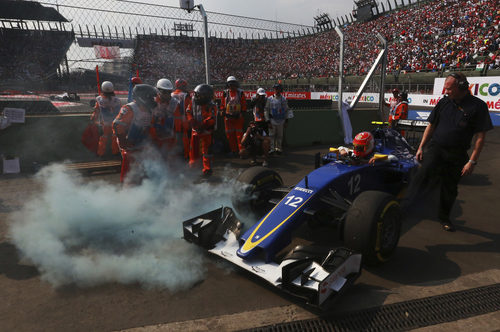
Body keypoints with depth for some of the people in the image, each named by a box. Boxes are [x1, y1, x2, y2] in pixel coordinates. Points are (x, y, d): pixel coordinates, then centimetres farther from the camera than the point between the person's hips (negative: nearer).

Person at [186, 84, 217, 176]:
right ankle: (193, 160, 39)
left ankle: (207, 169, 12)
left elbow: (211, 119, -22)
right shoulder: (194, 101, 1)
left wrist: (201, 125, -26)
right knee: (193, 147, 16)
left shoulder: (211, 106, -16)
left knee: (206, 150, 1)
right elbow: (188, 112, 6)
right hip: (195, 129, 5)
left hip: (206, 131, -5)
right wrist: (192, 122, -8)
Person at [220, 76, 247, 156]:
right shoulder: (225, 93, 6)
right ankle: (234, 150, 15)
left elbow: (244, 104, 4)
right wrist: (223, 112, 1)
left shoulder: (240, 92, 2)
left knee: (239, 134, -4)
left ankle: (242, 150, 1)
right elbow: (222, 104, 11)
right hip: (228, 117, 2)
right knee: (230, 135, 5)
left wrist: (243, 112, -4)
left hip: (238, 117, -2)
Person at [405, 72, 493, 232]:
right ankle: (406, 203, -31)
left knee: (450, 187, 10)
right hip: (435, 147, 1)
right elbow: (431, 125, 12)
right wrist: (421, 147, 7)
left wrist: (472, 161, -11)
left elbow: (480, 136, -6)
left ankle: (444, 217, 31)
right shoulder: (444, 102, 5)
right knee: (425, 171, -27)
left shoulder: (478, 106, -6)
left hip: (457, 153, -1)